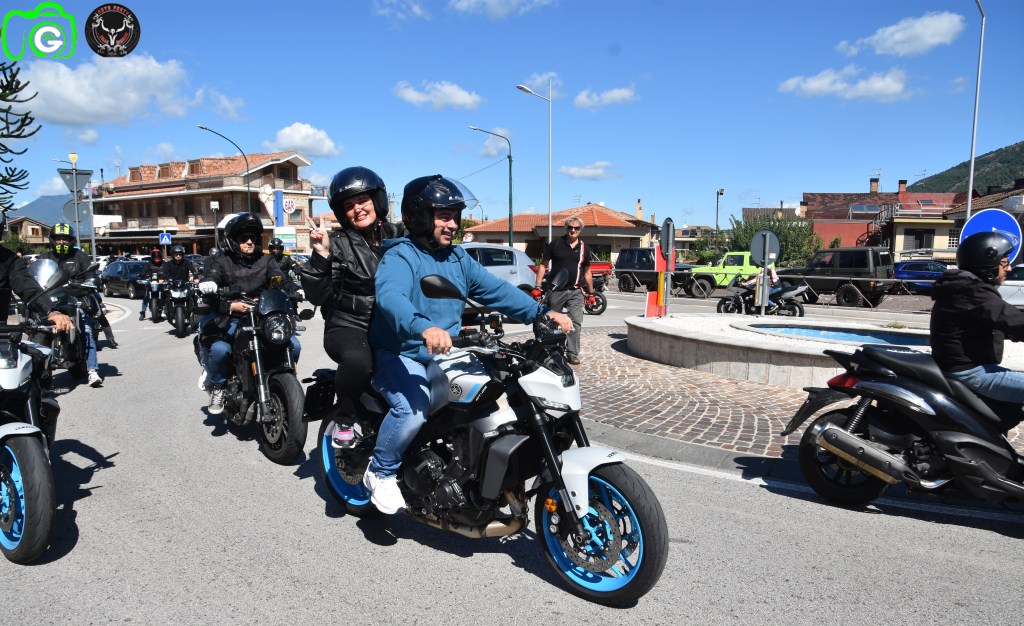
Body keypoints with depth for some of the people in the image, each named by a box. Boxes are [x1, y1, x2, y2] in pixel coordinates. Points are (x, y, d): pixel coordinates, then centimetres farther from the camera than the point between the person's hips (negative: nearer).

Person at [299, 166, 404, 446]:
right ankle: (344, 418, -5)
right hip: (349, 326, -3)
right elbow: (317, 296, -6)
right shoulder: (338, 244, 2)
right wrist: (320, 256, -18)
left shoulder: (398, 235, 11)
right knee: (358, 360, -36)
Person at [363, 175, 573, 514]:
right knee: (413, 409, -32)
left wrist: (541, 312, -7)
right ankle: (380, 472, -4)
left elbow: (495, 289, 6)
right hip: (399, 356, -7)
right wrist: (424, 328, -54)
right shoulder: (399, 257, -14)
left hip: (444, 356, 8)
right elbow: (390, 297, -34)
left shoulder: (457, 257, 11)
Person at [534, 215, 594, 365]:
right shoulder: (555, 244, 0)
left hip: (575, 292, 1)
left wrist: (591, 293, 11)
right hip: (555, 291, -1)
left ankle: (572, 353, 0)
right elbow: (543, 265, 0)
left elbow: (587, 272, 13)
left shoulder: (584, 248, 7)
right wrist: (537, 286, -8)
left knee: (576, 322, -6)